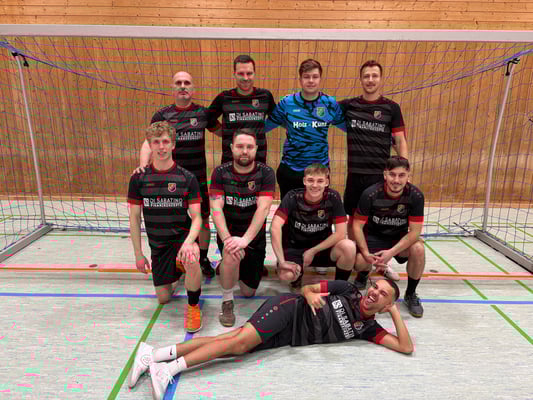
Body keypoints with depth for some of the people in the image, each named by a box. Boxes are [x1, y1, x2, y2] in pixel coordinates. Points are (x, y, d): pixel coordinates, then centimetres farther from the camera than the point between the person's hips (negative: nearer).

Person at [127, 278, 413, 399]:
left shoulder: (368, 329, 9)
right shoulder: (346, 290, 2)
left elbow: (406, 347, 4)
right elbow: (306, 288, 6)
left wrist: (395, 312, -2)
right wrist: (310, 295, -16)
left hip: (289, 337, 2)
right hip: (290, 309, -2)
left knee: (240, 347, -14)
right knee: (240, 339, -23)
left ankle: (155, 358, -13)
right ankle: (155, 354, -19)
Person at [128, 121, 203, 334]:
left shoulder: (187, 178, -9)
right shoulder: (139, 178, -4)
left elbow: (196, 217, -11)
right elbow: (134, 218, 1)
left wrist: (189, 242, -30)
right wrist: (138, 254, 0)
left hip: (183, 235, -2)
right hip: (157, 243, 3)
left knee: (191, 260, -37)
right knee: (163, 298, 5)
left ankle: (193, 306, -9)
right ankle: (177, 272, 40)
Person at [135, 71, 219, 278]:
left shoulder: (203, 113, 3)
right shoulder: (162, 115, 0)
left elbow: (223, 131, 13)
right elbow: (149, 143, -7)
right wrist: (143, 165, -24)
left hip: (198, 178, 1)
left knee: (202, 220, 9)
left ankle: (203, 259, 30)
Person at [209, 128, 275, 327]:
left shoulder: (266, 173, -12)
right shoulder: (220, 172, -8)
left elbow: (263, 208, -23)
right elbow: (216, 208, -17)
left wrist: (245, 239, -36)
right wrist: (227, 238, -33)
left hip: (255, 236, 1)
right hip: (228, 232, -1)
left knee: (248, 292, 8)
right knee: (231, 255, -37)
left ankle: (231, 267, 42)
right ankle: (227, 302, -10)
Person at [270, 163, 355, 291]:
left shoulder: (333, 197, -13)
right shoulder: (293, 197, -18)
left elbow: (341, 233, -14)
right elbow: (275, 228, -28)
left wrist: (312, 251, -15)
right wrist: (281, 261, -33)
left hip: (322, 247, 2)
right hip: (294, 248, -1)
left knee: (349, 247, -29)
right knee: (286, 275, -33)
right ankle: (297, 280, 8)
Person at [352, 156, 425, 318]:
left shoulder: (415, 195, -19)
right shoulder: (371, 194, -22)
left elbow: (414, 231, -17)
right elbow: (357, 226, -14)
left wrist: (391, 252, -30)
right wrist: (366, 253, -26)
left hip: (400, 237, 2)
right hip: (373, 236, -1)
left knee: (418, 249, -30)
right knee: (360, 262, -29)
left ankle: (411, 294, -3)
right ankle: (364, 274, 15)